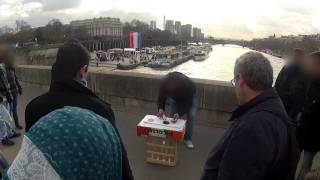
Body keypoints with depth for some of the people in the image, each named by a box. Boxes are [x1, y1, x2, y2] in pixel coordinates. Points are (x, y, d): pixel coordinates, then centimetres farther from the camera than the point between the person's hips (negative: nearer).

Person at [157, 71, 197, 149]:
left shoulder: (188, 84, -45)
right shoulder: (164, 82, -35)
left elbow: (188, 102, -35)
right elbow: (161, 97, -21)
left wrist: (180, 113, -46)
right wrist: (161, 108, -38)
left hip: (189, 96, -3)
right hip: (176, 97, 3)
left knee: (191, 115, -15)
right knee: (172, 115, -7)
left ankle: (188, 139, -2)